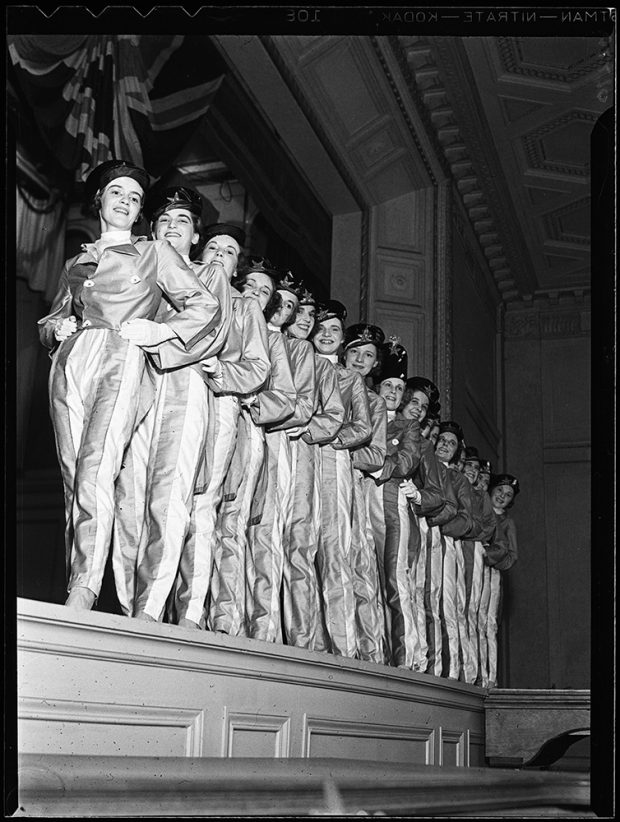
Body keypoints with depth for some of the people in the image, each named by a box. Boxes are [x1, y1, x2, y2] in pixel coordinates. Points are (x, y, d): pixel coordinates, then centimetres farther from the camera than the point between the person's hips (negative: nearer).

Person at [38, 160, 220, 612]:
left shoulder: (155, 252, 16)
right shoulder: (76, 262, 25)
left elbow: (207, 306, 11)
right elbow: (48, 321, 32)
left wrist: (161, 330, -2)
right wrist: (57, 327, 9)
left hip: (121, 363, -4)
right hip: (71, 364, 4)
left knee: (96, 475, -22)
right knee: (73, 478, -6)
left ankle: (83, 593, -29)